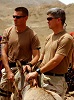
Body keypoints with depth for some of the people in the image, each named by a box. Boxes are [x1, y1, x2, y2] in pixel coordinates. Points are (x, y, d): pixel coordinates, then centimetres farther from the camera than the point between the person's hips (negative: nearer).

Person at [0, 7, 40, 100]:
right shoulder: (7, 32, 4)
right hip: (8, 68, 3)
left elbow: (36, 55, -4)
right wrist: (8, 71, -8)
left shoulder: (32, 35, -4)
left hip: (23, 69, -3)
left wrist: (30, 64, -25)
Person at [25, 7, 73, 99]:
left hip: (55, 80, -8)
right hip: (44, 77, 8)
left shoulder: (66, 38, -14)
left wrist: (37, 72, -20)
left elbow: (55, 61, -20)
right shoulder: (49, 37, 14)